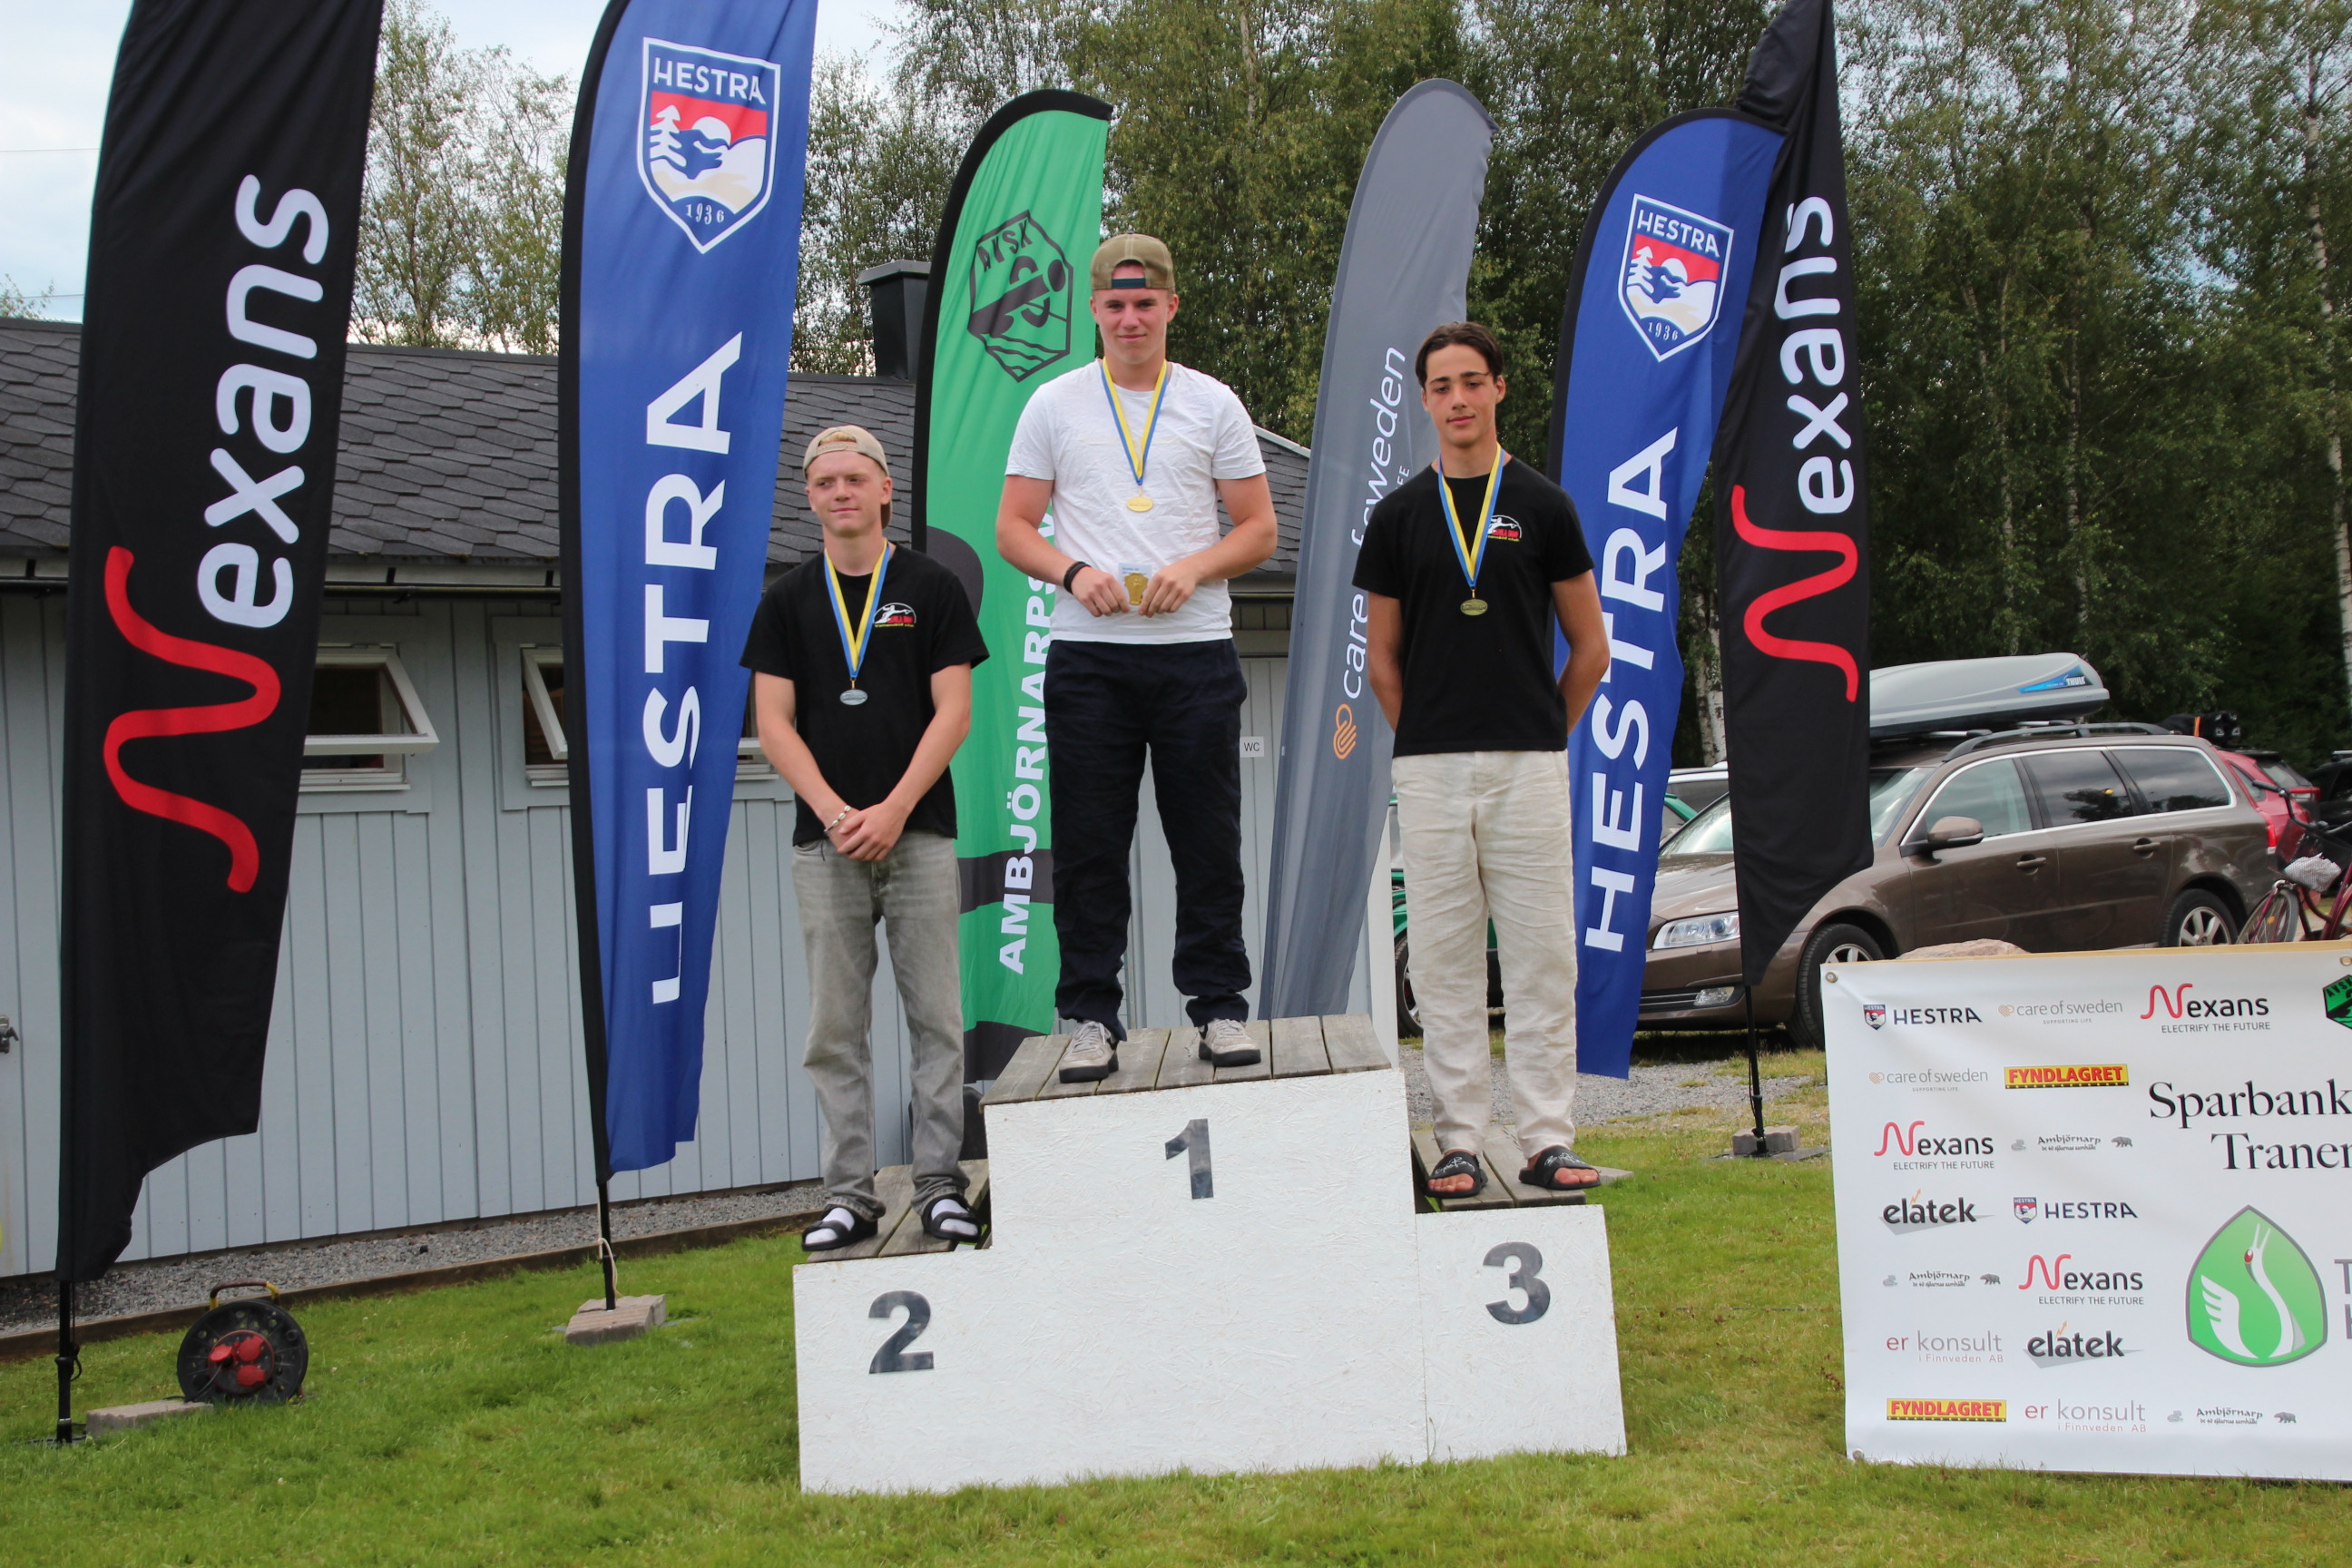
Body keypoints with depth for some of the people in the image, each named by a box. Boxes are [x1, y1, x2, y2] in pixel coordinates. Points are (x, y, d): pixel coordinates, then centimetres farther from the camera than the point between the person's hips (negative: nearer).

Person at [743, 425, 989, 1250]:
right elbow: (774, 725, 4)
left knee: (936, 1017, -1)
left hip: (918, 832, -1)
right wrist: (836, 813, -10)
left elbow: (953, 712, 0)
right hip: (824, 838, 2)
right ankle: (849, 1195, 9)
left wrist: (893, 810, -11)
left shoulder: (932, 588, 6)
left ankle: (940, 1184, 6)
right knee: (836, 1028, 3)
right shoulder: (788, 600, 10)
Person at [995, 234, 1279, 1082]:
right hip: (1087, 656, 0)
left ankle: (1219, 1006, 11)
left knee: (1210, 843, 2)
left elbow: (1259, 528, 8)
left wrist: (1193, 569, -10)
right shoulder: (1054, 405, 9)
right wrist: (1073, 572, -11)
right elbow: (1013, 528, 8)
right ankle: (1091, 1017, 9)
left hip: (1196, 650, 0)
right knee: (1087, 845, 1)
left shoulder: (1213, 404, 9)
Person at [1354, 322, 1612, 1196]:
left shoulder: (1543, 508, 6)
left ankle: (1547, 1141, 6)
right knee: (1444, 960, 3)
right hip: (1429, 770, 1)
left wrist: (1545, 733, 8)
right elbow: (1383, 657, 12)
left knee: (1542, 956, 0)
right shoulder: (1399, 516, 8)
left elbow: (1591, 646, 10)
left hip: (1529, 764, -1)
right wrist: (1428, 739, 9)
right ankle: (1459, 1142, 9)